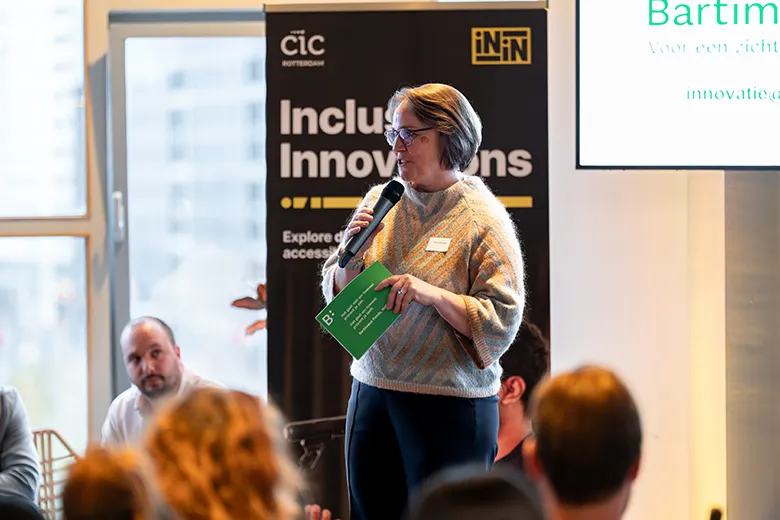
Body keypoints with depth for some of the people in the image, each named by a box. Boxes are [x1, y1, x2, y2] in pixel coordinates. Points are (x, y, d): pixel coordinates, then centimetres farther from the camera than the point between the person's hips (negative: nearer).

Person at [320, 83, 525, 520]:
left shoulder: (482, 218, -7)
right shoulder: (381, 201, 8)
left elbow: (502, 322, -13)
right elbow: (338, 295, 13)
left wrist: (432, 294, -24)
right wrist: (354, 253, -7)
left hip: (450, 404, -5)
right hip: (372, 393, 6)